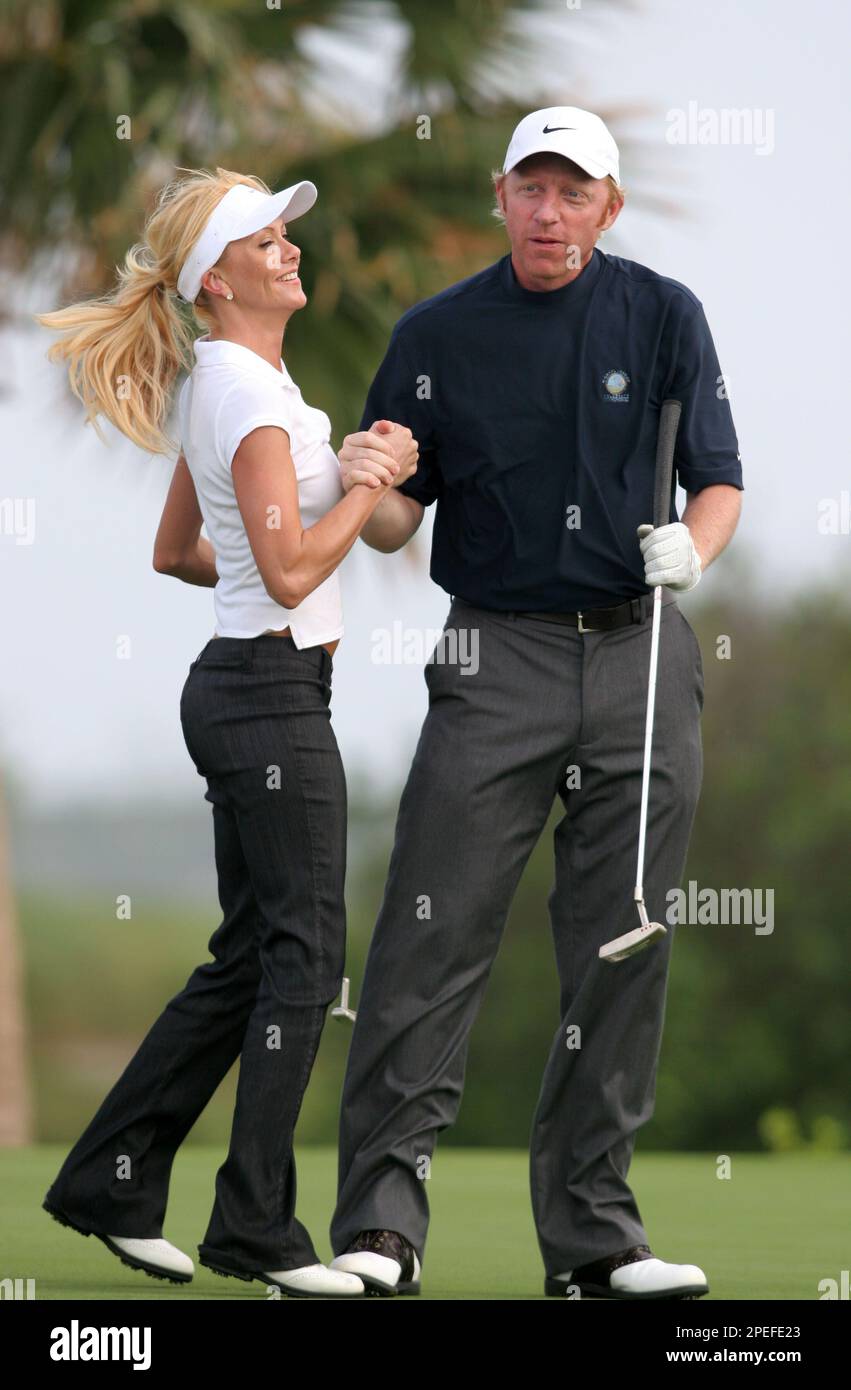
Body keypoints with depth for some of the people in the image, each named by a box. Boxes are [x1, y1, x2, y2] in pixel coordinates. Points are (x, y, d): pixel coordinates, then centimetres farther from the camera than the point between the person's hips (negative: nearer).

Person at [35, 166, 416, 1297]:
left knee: (248, 958, 12)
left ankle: (109, 1181, 16)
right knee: (304, 956, -7)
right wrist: (374, 481, -12)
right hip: (273, 689, -10)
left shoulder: (226, 382, 15)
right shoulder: (250, 390, -15)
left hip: (238, 687, 10)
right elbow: (288, 569, -21)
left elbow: (176, 550, 24)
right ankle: (256, 1226, -4)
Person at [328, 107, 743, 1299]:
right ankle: (381, 1222, -10)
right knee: (433, 942, -10)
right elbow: (395, 522, 6)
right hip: (498, 656, -1)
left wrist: (691, 544, -16)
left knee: (621, 957, 3)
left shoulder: (663, 317, 4)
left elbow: (719, 480, 6)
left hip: (642, 659, 1)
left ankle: (593, 1231, 9)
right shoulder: (438, 336, 4)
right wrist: (365, 485, -17)